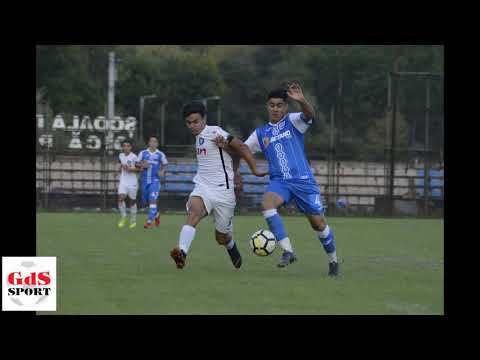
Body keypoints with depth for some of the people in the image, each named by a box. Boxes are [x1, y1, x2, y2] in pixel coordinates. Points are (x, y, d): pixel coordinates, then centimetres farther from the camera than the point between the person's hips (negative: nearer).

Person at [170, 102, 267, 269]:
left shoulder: (214, 133, -12)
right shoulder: (199, 136, 13)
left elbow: (241, 147, -13)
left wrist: (254, 170, -12)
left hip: (222, 190, -5)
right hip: (203, 187, 5)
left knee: (222, 238, 7)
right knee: (193, 211, -29)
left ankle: (233, 250, 43)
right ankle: (182, 252, -46)